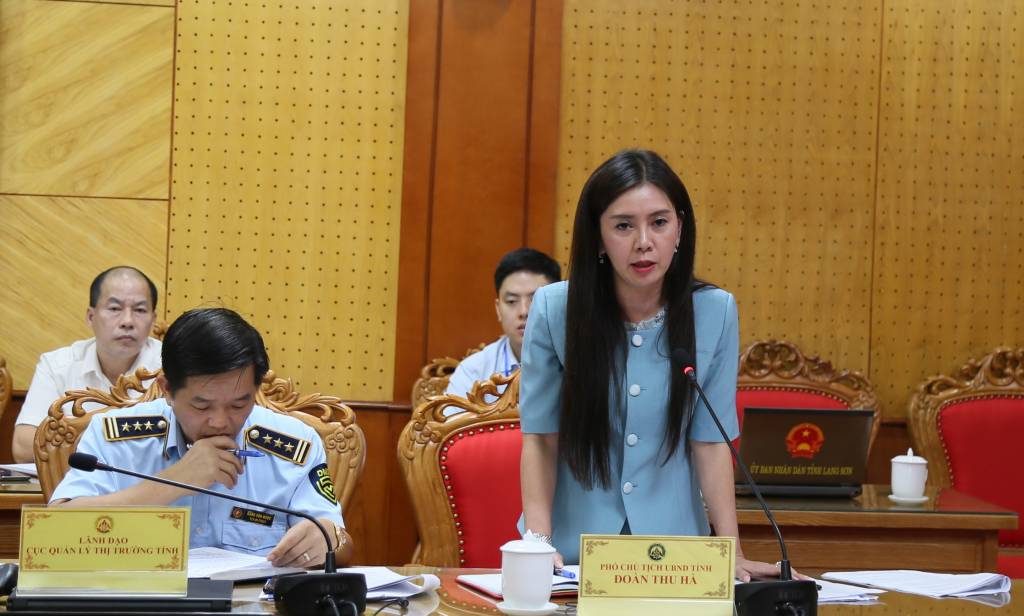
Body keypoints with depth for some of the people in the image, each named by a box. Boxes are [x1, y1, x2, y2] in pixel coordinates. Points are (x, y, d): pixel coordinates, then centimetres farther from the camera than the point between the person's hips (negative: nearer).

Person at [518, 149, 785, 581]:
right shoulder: (554, 309, -7)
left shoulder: (715, 312, -5)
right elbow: (540, 437, -3)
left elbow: (710, 441, -1)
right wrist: (538, 542, -14)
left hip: (672, 548, 0)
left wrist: (731, 552, -8)